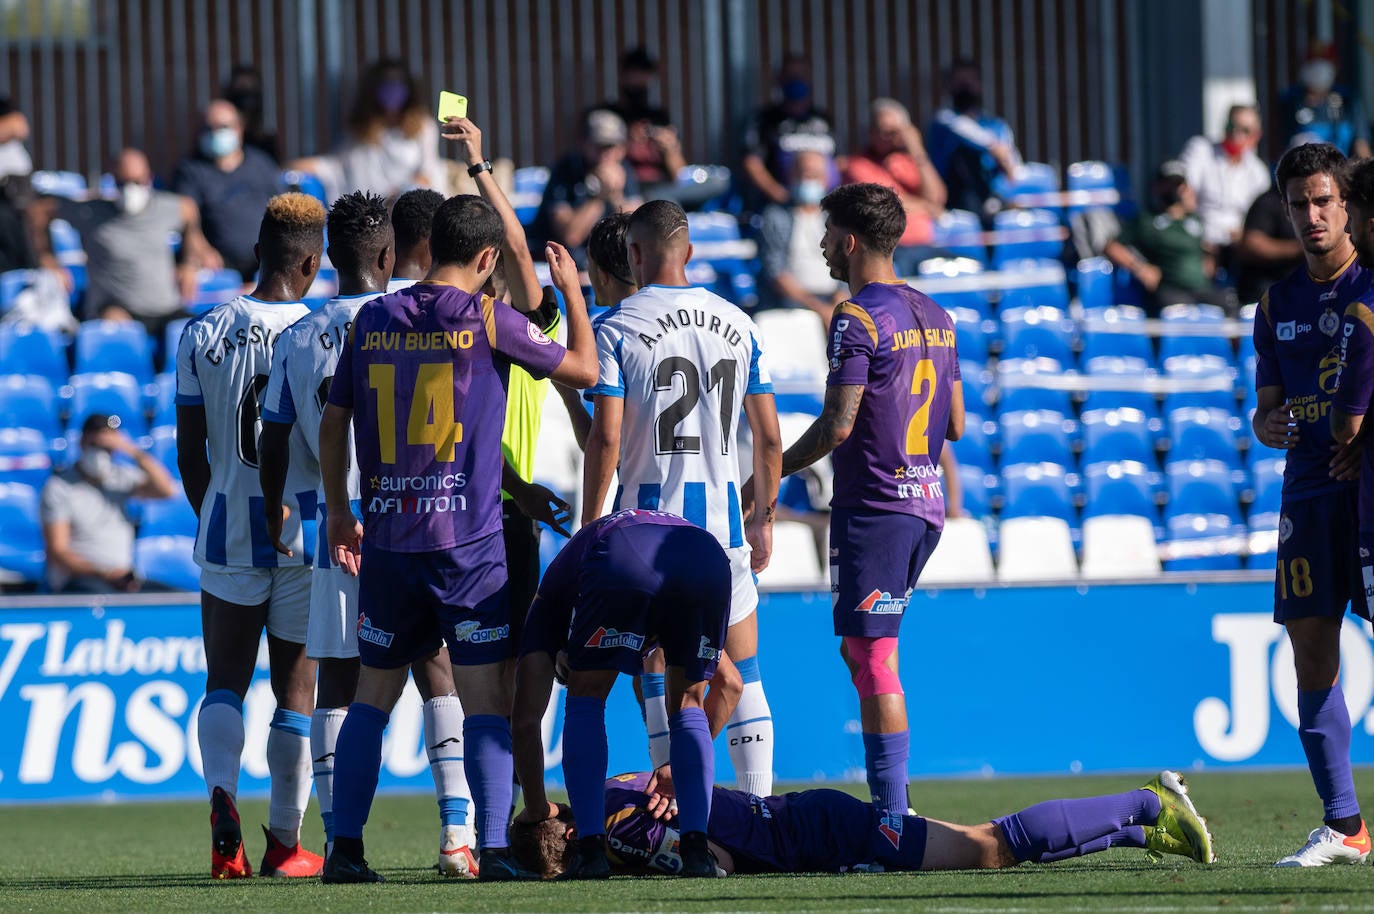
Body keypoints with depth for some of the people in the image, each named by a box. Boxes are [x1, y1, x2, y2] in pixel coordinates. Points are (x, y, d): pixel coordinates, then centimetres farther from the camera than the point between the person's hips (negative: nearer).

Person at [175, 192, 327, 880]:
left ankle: (222, 796, -15)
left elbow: (190, 453, 5)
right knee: (296, 688, 8)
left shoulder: (203, 336, 0)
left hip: (227, 533, 2)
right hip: (305, 534, -2)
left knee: (225, 681, 11)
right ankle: (286, 842, 13)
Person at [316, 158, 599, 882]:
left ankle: (345, 848, 8)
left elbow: (332, 422, 12)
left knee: (372, 694, 11)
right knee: (486, 699, -1)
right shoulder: (486, 319, -5)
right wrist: (570, 287, 20)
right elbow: (582, 368, 5)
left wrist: (339, 512, 22)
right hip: (469, 541, -4)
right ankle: (493, 849, -8)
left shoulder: (373, 320, 6)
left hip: (387, 540, 4)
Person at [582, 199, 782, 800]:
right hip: (723, 521, 3)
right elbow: (769, 438, 8)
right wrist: (764, 519, 19)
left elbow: (606, 438, -11)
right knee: (742, 674, 10)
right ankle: (760, 806, 5)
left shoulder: (616, 328, -5)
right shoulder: (738, 325, 7)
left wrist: (590, 527, -4)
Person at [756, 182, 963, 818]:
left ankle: (892, 818, -10)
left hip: (873, 506, -9)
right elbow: (955, 425, 16)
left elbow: (838, 425, -16)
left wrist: (769, 477, -5)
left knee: (872, 660, -7)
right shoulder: (934, 317, 14)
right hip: (924, 504, 9)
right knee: (860, 650, 15)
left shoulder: (857, 318, -12)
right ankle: (892, 803, 12)